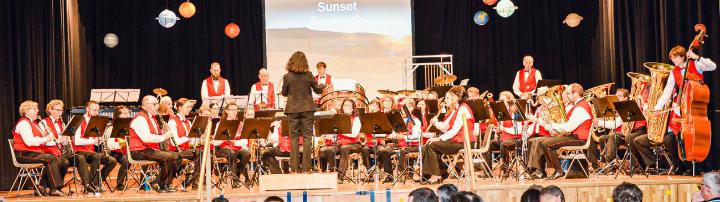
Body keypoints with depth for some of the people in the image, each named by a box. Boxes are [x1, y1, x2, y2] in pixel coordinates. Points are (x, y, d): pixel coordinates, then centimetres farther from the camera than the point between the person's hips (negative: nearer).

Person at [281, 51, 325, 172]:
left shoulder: (287, 77, -7)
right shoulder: (308, 75, -7)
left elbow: (284, 93, 4)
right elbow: (317, 90, 5)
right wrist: (322, 86, 26)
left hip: (292, 109, 0)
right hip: (307, 109, 0)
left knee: (294, 138, 6)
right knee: (307, 137, 5)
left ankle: (294, 167, 5)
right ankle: (306, 167, 4)